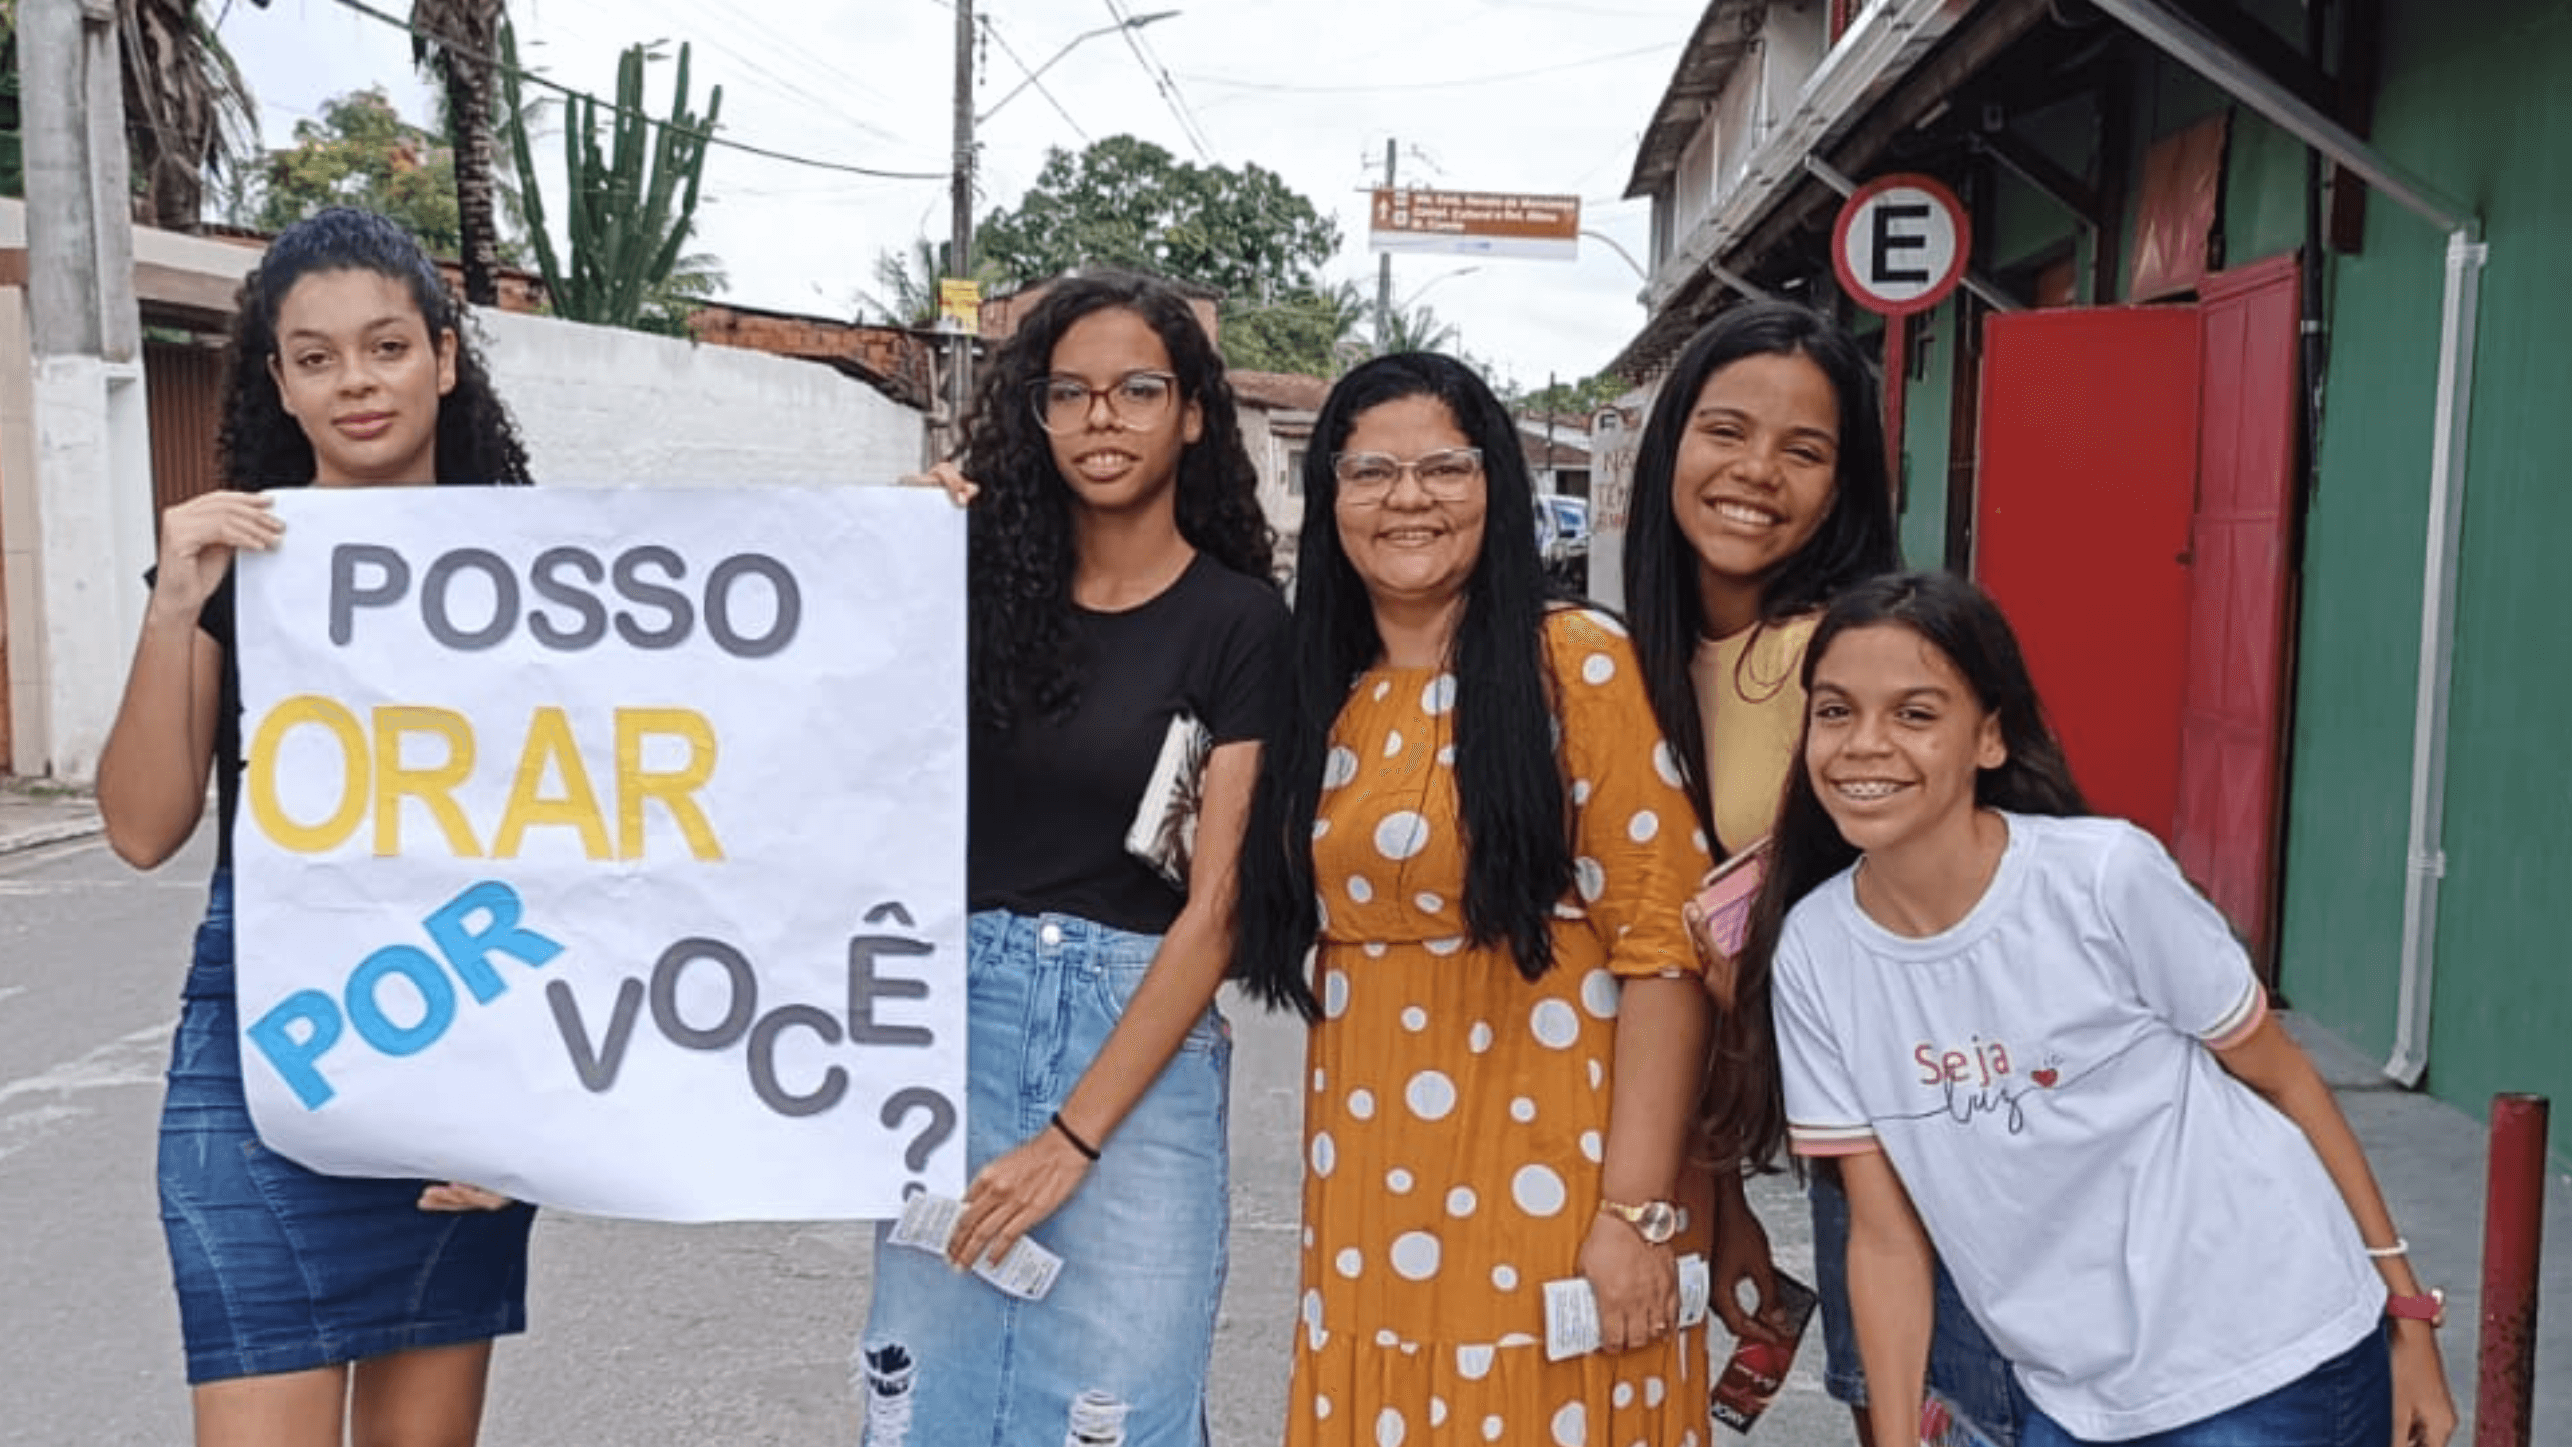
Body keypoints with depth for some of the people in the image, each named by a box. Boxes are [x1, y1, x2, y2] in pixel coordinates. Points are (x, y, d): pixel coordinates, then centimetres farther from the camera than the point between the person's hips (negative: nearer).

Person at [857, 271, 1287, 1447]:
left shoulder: (1240, 621, -5)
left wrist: (1073, 1136, -14)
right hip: (961, 1009, 3)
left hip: (1139, 1031, -3)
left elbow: (1215, 906, -9)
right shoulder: (987, 576, 5)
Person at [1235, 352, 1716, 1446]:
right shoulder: (1323, 696, 7)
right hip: (1371, 1188, 5)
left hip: (1547, 1179, -5)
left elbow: (1662, 945, -14)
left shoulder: (1583, 666, -9)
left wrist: (1635, 1210, -17)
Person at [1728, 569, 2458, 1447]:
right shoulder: (1812, 954, -9)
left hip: (2272, 1361, -3)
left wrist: (2407, 1311, 0)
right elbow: (1885, 1238, -2)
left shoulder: (2109, 877, -19)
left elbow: (2282, 1078, -6)